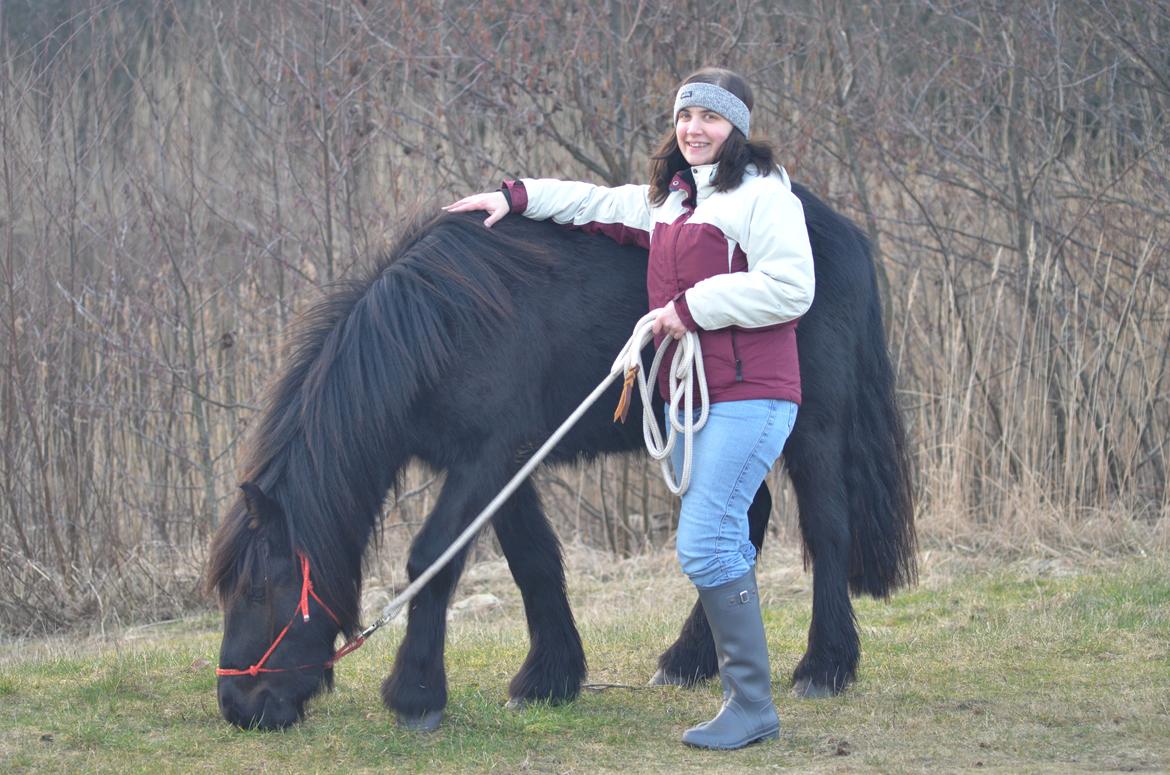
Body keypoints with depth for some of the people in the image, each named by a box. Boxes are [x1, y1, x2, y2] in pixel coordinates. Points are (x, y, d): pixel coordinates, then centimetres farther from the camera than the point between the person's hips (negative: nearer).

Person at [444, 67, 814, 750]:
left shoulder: (762, 195, -10)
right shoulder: (673, 197, 17)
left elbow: (791, 288, -21)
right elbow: (603, 206, 31)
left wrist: (694, 306, -19)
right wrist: (518, 197, 27)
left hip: (750, 397, -9)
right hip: (689, 396, 9)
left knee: (704, 543, -16)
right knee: (723, 547, 12)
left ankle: (754, 705, -10)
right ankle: (745, 697, 19)